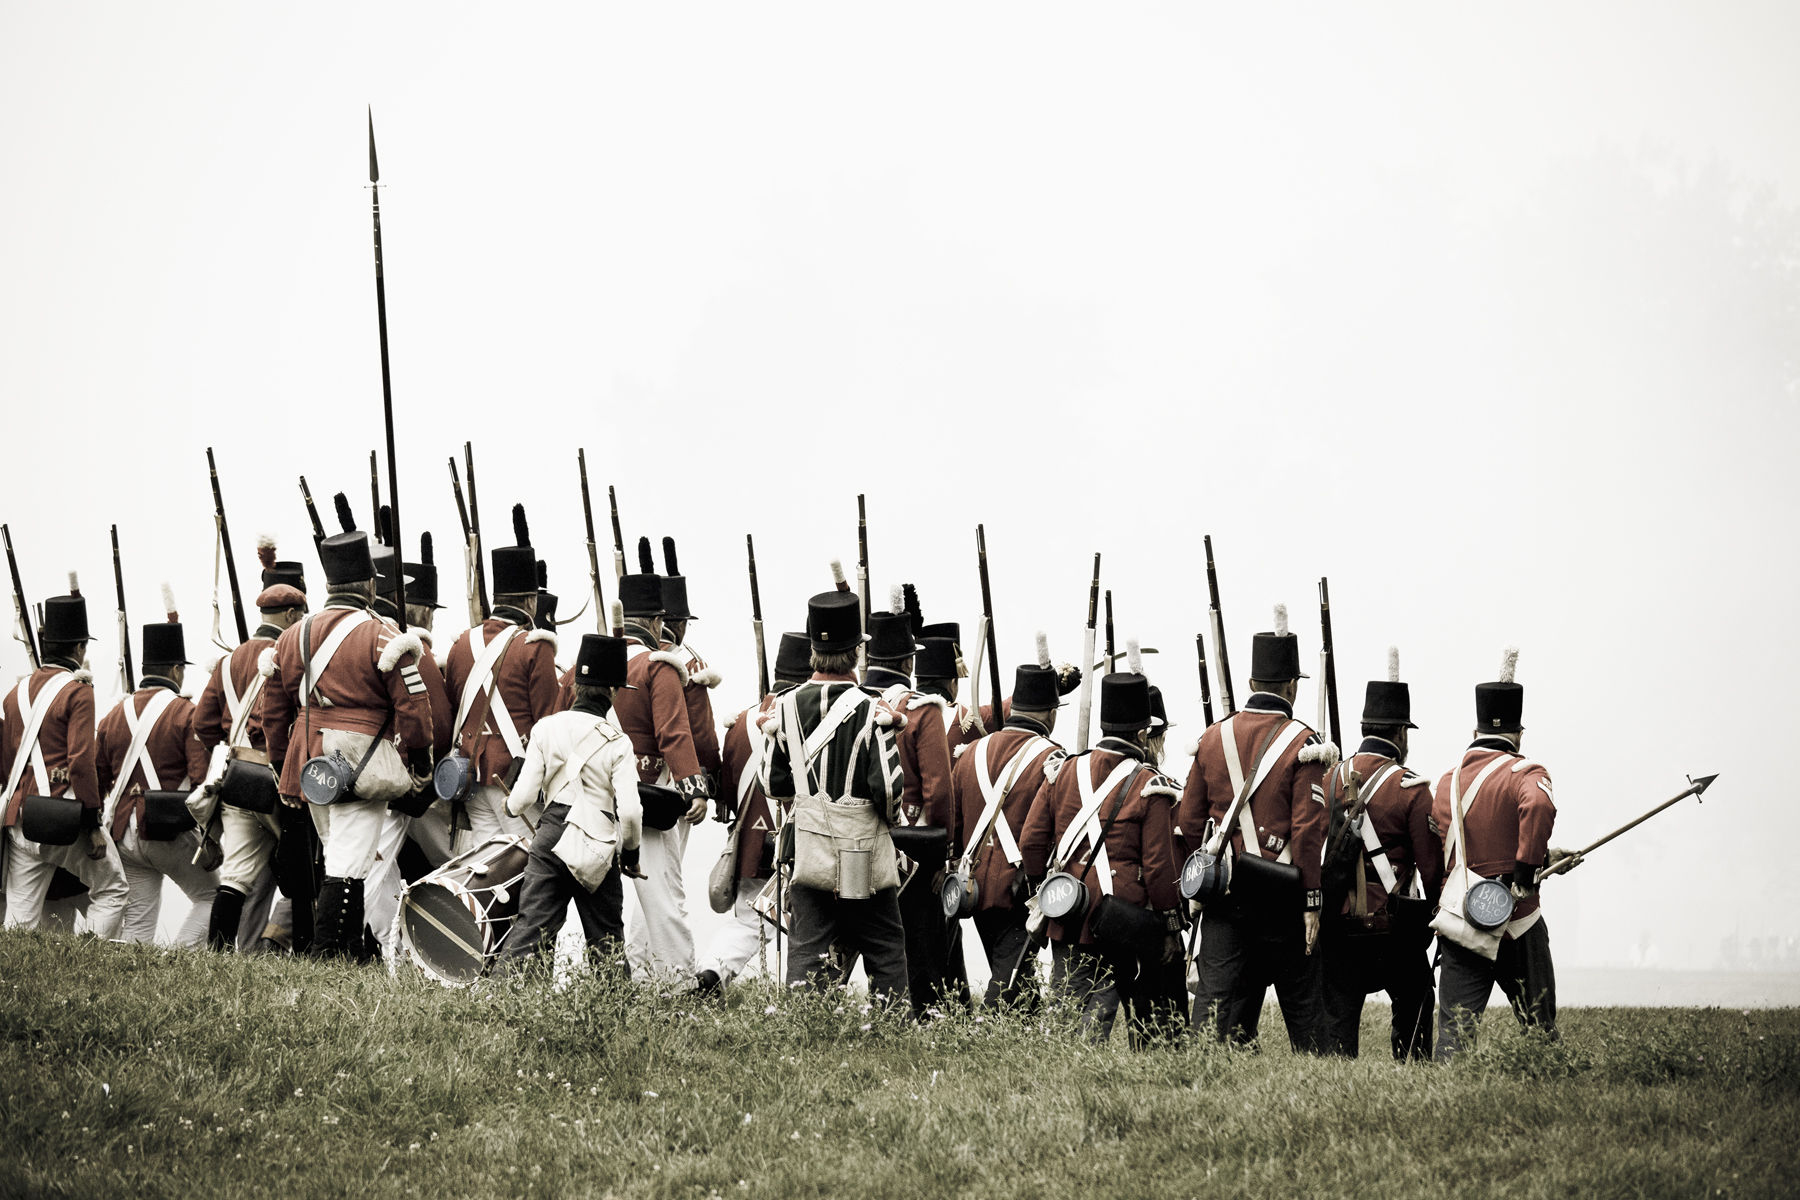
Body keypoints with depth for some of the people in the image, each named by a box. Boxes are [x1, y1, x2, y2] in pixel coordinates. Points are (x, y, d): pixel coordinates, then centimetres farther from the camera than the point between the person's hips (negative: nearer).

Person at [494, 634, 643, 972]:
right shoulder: (617, 743, -5)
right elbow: (629, 811, -10)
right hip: (597, 849, -2)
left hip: (551, 838, 2)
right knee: (606, 940, 10)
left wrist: (512, 804, 26)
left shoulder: (546, 728, 2)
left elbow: (522, 799, 1)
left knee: (531, 925, 0)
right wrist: (631, 851, 8)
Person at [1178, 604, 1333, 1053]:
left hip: (1222, 893, 3)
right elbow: (1307, 828, -11)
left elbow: (1188, 820, 8)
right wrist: (1311, 900, -8)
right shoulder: (1302, 743, -6)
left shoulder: (1214, 738, 6)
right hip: (1279, 895, -3)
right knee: (1301, 998, 9)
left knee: (1216, 995, 1)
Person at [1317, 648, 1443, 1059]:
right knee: (1414, 1004, 16)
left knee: (1339, 1014, 4)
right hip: (1393, 926, -3)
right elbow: (1432, 866, -6)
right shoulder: (1412, 790, -7)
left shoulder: (1329, 779, 4)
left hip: (1336, 922, 3)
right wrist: (1425, 913, 11)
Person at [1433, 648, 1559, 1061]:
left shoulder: (1448, 779, 12)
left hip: (1456, 926, 4)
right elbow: (1538, 805, -30)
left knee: (1453, 1034, 0)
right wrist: (1526, 872, -20)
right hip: (1516, 927, -4)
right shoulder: (1524, 773, -6)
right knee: (1540, 1032, 10)